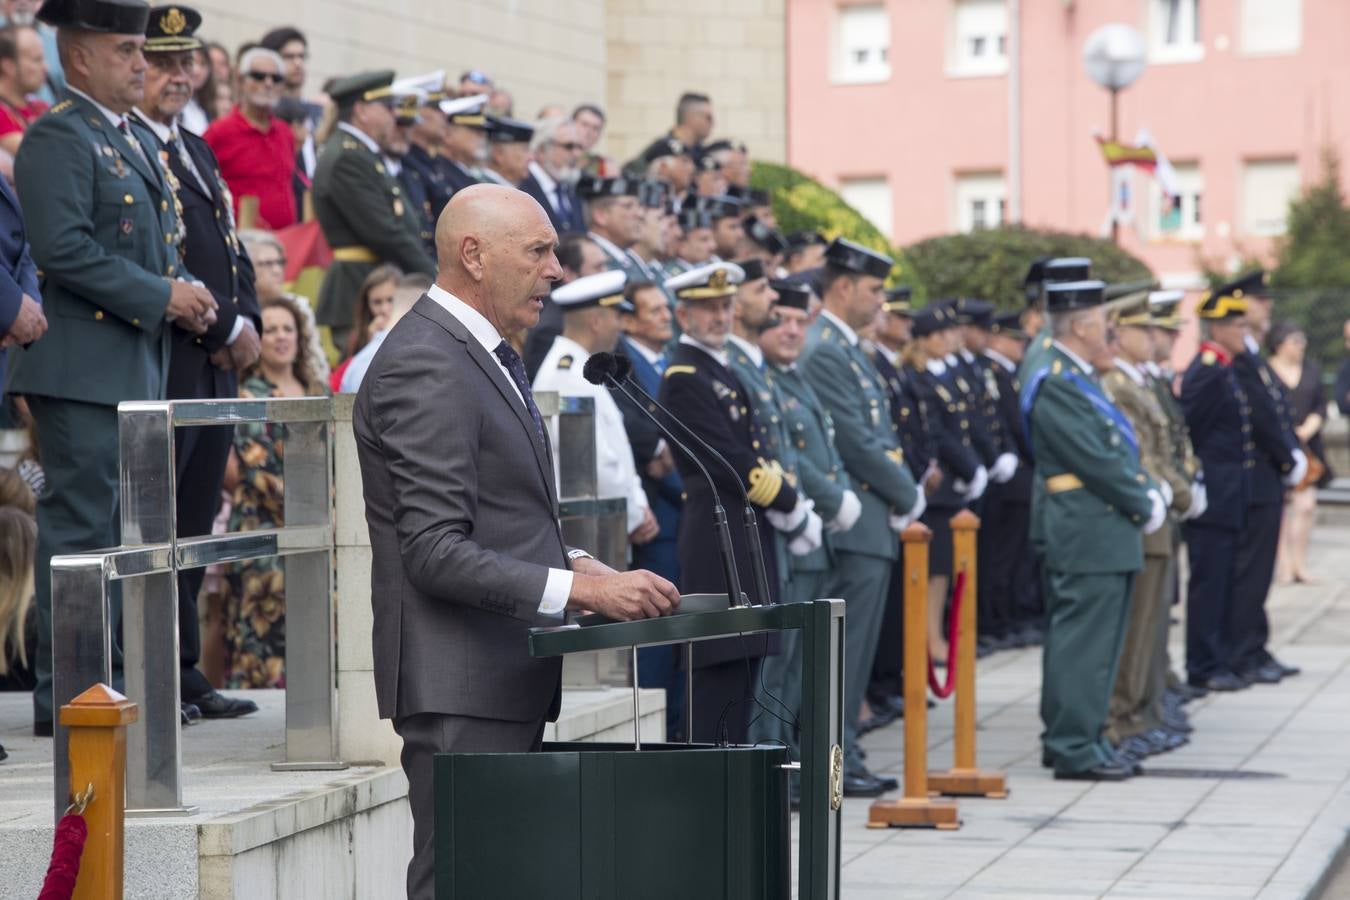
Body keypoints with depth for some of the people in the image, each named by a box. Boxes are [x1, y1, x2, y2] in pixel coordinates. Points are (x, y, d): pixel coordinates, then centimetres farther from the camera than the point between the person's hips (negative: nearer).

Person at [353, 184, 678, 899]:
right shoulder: (425, 369, -16)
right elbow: (437, 553, -21)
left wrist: (573, 562, 7)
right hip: (459, 686, -10)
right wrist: (579, 588, -23)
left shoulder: (488, 354, 18)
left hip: (510, 678, 10)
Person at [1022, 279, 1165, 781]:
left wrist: (1148, 491, 4)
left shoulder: (1078, 379, 17)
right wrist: (1144, 508, -11)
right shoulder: (1057, 385, -16)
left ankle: (1067, 739, 21)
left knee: (1087, 640, 15)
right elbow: (1095, 461, -19)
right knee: (1084, 640, -7)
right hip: (1087, 530, -11)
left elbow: (1116, 449, 19)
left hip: (1101, 531, 11)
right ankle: (1074, 749, -4)